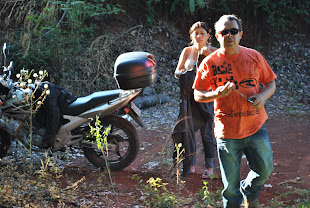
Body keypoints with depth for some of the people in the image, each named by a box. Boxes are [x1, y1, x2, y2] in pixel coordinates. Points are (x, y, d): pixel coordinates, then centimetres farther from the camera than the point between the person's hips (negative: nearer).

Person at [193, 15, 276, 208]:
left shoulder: (254, 57, 4)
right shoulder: (209, 63, -2)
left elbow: (271, 83, 12)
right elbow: (197, 95, 3)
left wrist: (263, 96, -9)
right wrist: (217, 93, -17)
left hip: (256, 127, 2)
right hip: (227, 131, -2)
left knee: (264, 170, 10)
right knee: (231, 183, 4)